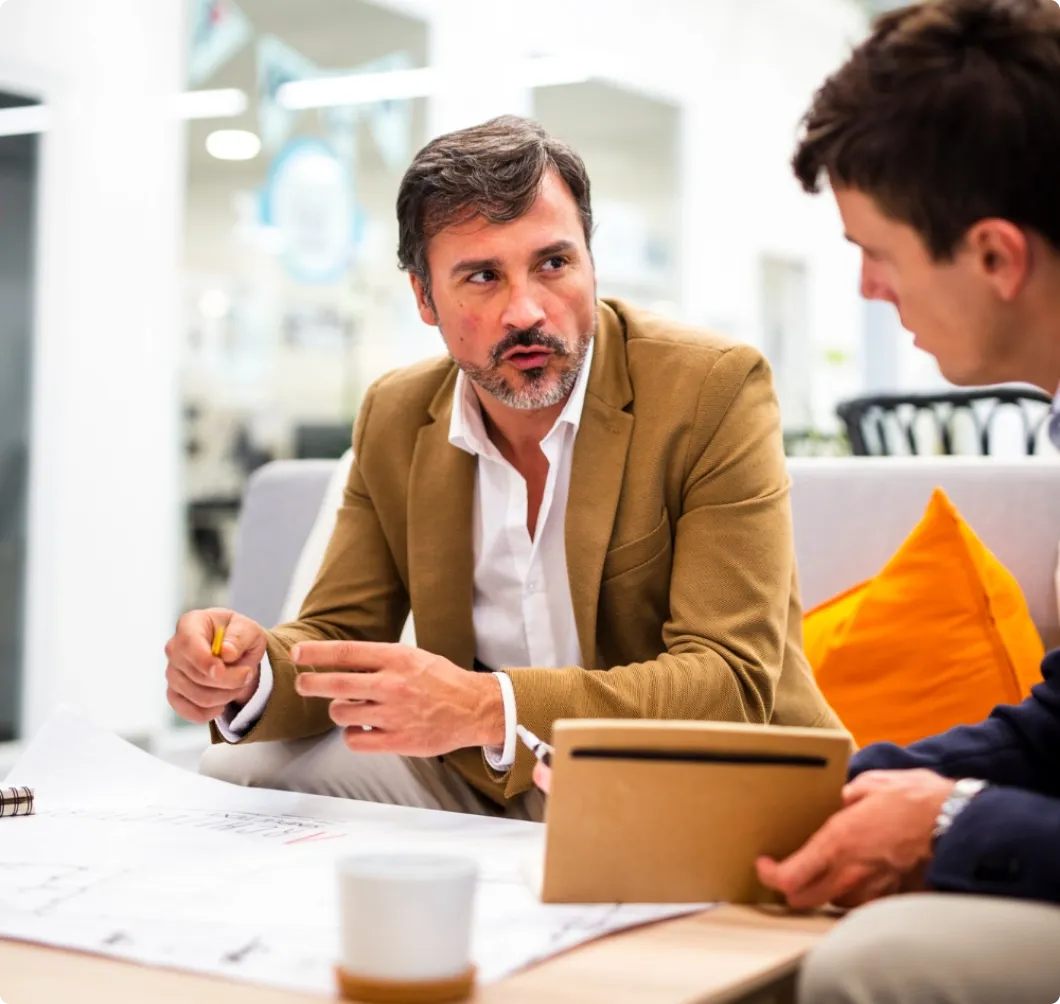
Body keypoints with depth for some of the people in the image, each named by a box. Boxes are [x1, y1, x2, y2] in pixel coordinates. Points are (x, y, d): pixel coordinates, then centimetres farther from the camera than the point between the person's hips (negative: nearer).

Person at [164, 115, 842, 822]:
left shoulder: (717, 389, -16)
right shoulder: (395, 420, 1)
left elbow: (732, 683, -24)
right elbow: (341, 634, 6)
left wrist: (486, 709, -38)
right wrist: (252, 676, -20)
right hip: (490, 785, 5)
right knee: (238, 776, -9)